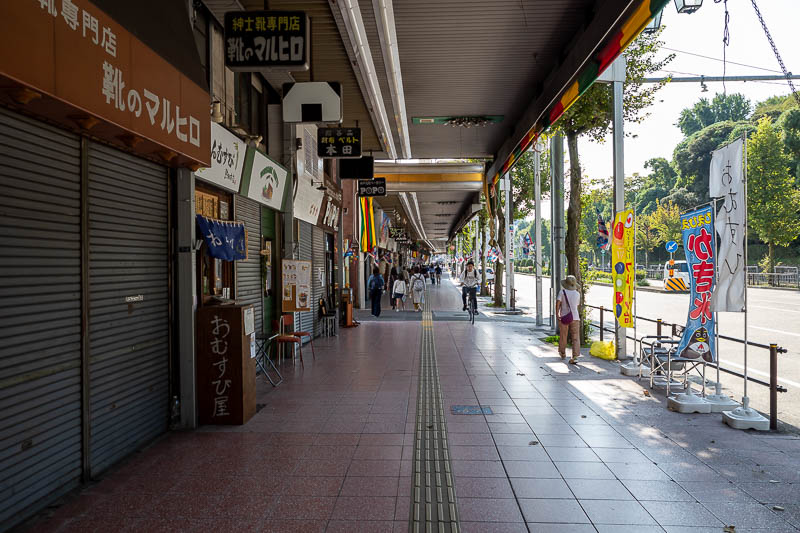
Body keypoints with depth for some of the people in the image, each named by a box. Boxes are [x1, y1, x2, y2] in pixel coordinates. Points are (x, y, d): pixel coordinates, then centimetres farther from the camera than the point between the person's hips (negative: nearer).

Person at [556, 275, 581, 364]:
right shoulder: (577, 294, 2)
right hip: (575, 317, 1)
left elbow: (558, 302, -17)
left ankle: (563, 353, 33)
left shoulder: (562, 292, -6)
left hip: (564, 317, -1)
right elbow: (577, 305, 14)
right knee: (575, 338, 0)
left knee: (563, 336, 16)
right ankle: (575, 357, -10)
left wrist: (557, 314, -13)